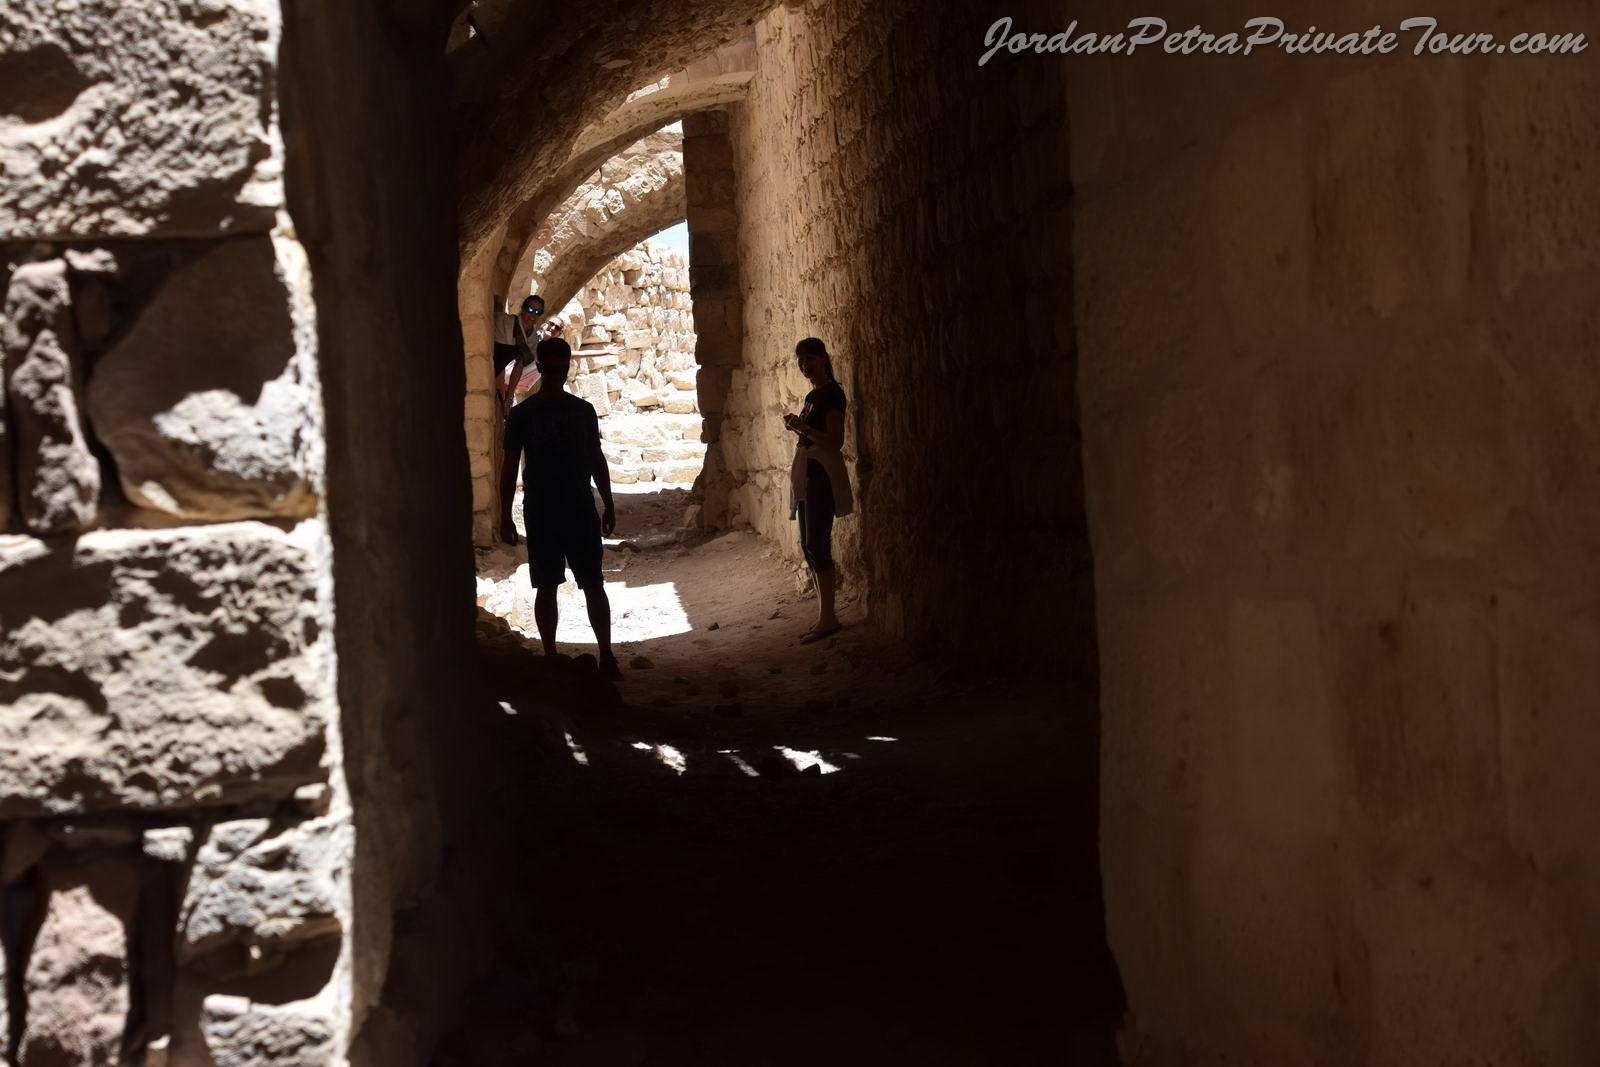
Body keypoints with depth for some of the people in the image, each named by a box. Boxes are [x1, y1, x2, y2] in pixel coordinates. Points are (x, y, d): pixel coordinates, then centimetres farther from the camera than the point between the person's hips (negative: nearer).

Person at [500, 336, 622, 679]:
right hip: (540, 512, -1)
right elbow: (509, 466, 1)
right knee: (546, 586, 5)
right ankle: (550, 656, 15)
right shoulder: (523, 414, 0)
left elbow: (597, 460, 13)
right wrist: (505, 516, -3)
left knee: (593, 584, -2)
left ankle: (607, 656, 1)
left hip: (581, 510, 1)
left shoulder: (583, 410, 7)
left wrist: (608, 505, 10)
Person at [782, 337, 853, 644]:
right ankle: (825, 616, 15)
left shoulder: (831, 394, -12)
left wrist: (802, 428, -21)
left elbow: (835, 441, -18)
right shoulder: (813, 395, 17)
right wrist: (797, 426, 9)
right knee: (809, 546, 10)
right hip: (807, 474, 10)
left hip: (822, 476, -10)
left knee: (817, 545, -12)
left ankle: (828, 618, -9)